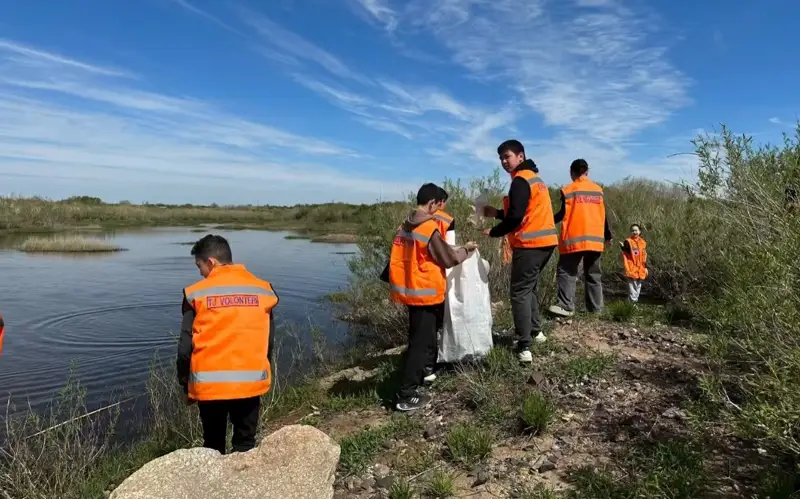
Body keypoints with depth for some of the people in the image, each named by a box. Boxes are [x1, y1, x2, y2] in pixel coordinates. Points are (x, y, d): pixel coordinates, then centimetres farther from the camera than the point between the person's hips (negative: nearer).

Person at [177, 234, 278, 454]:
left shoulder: (197, 293, -4)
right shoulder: (262, 290, 2)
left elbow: (186, 346, -1)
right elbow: (268, 342, 7)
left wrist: (186, 385, 12)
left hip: (210, 384, -1)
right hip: (250, 382, 1)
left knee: (213, 448, 17)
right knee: (245, 446, 14)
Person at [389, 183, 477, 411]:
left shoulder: (405, 227, 6)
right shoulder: (430, 229, -17)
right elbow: (448, 259, -9)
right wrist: (466, 250, 8)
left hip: (410, 290, 8)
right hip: (425, 293, -8)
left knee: (418, 339, 22)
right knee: (420, 343, -1)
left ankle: (414, 379, 33)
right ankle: (406, 396, 3)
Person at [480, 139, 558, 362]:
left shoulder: (521, 180, -12)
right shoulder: (534, 177, 20)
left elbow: (516, 217, -20)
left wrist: (493, 232, -6)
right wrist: (497, 213, 16)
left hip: (530, 244, -10)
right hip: (544, 242, 10)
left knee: (520, 292, -7)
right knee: (529, 288, 22)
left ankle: (524, 347, -9)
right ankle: (535, 331, 31)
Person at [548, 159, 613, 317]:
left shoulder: (568, 190, -2)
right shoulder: (598, 190, 11)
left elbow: (563, 214, -7)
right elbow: (603, 215, 13)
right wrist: (608, 236, 22)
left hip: (574, 240, -4)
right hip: (595, 240, 5)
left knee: (566, 272, -3)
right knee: (593, 274, 13)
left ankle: (566, 306, -17)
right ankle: (595, 308, 14)